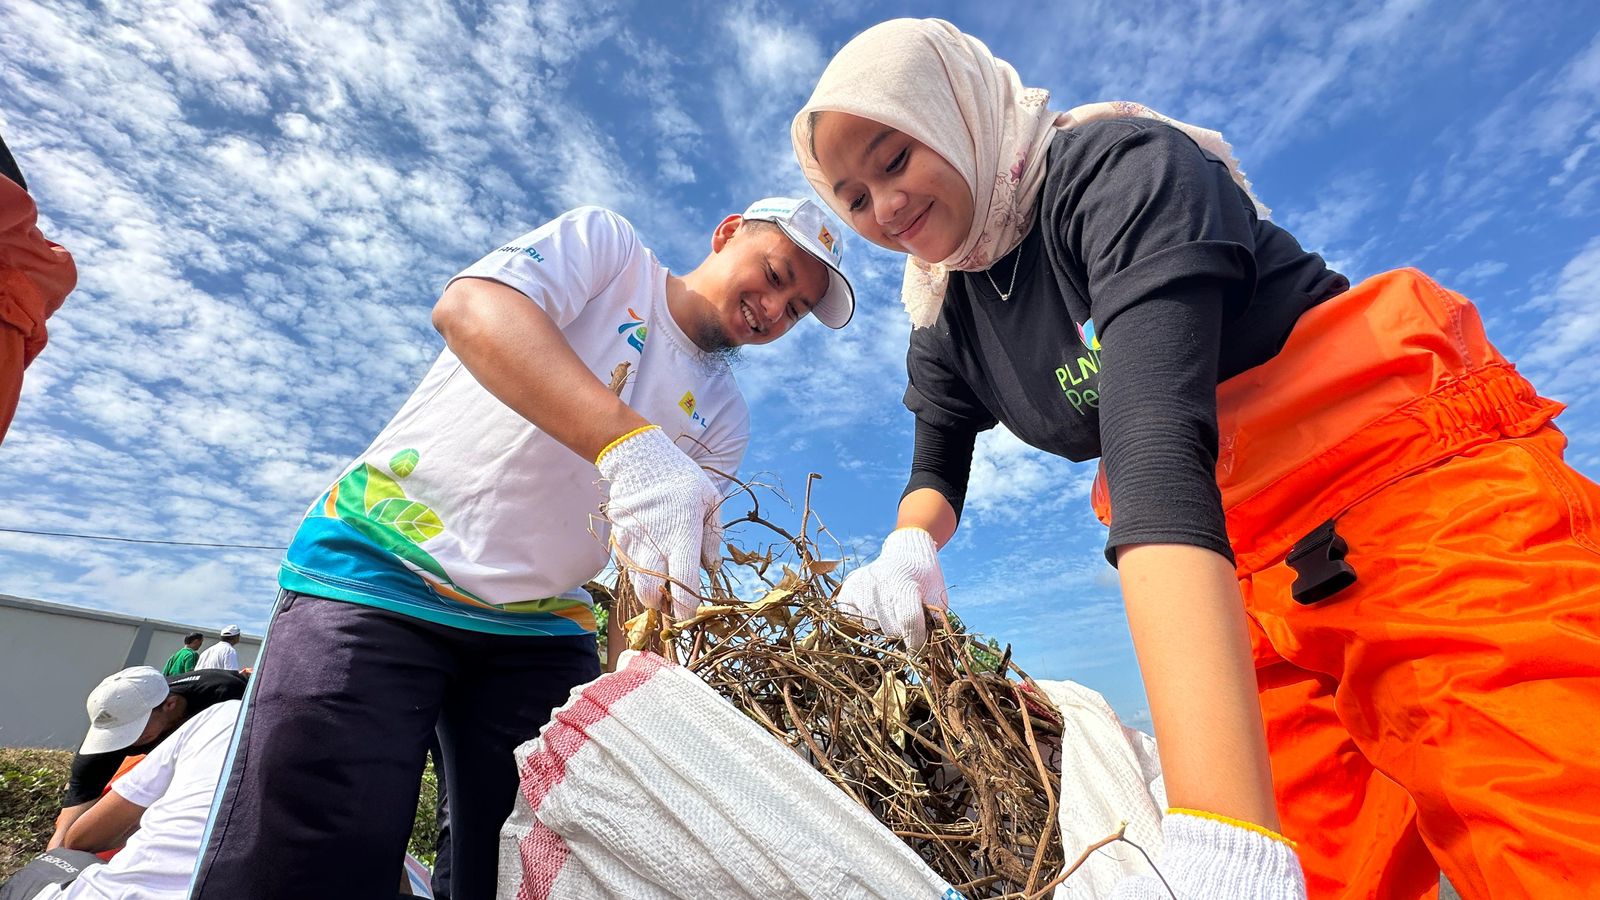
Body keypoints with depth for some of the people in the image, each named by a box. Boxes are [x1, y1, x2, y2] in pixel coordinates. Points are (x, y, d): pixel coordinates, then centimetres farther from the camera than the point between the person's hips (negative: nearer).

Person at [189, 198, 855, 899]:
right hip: (379, 572, -4)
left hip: (540, 630, 5)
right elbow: (468, 307, -22)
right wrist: (630, 444, -37)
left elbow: (690, 563, 8)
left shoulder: (724, 419, 11)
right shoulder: (605, 245, -1)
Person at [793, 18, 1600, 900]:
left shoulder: (1118, 166, -18)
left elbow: (1155, 446, -34)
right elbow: (938, 468, 15)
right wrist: (908, 549, -10)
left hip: (1423, 499, -5)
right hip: (1253, 594, 6)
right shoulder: (945, 328, 3)